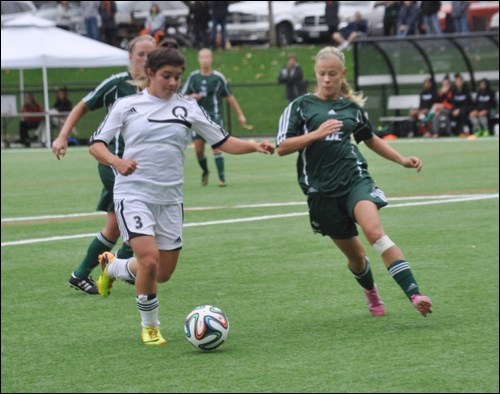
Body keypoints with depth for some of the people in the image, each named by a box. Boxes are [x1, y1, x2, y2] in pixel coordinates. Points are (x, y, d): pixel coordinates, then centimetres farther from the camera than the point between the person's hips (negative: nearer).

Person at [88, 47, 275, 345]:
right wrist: (116, 161, -20)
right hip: (134, 194, -4)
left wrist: (255, 146, -12)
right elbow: (96, 144, 1)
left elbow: (223, 141, 5)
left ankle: (113, 266, 38)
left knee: (164, 273, 7)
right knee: (150, 259, -21)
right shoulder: (127, 106, 0)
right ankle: (150, 326, 4)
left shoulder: (188, 108, 5)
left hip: (170, 198, 4)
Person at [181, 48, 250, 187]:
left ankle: (222, 178, -12)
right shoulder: (193, 77, 3)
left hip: (215, 116, -2)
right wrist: (191, 97, -14)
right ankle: (205, 171, 26)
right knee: (198, 148, -1)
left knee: (216, 146, -14)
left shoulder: (218, 77, -3)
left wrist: (240, 115, 5)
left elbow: (230, 97, 4)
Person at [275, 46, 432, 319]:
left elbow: (370, 139, 29)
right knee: (355, 255, 9)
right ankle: (371, 292, 42)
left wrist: (402, 160, 22)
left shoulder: (352, 107, 12)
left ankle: (414, 295, -35)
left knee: (374, 231, -27)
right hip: (321, 191, 0)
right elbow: (282, 148, -6)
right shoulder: (300, 107, 3)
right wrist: (316, 134, -17)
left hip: (355, 179, 0)